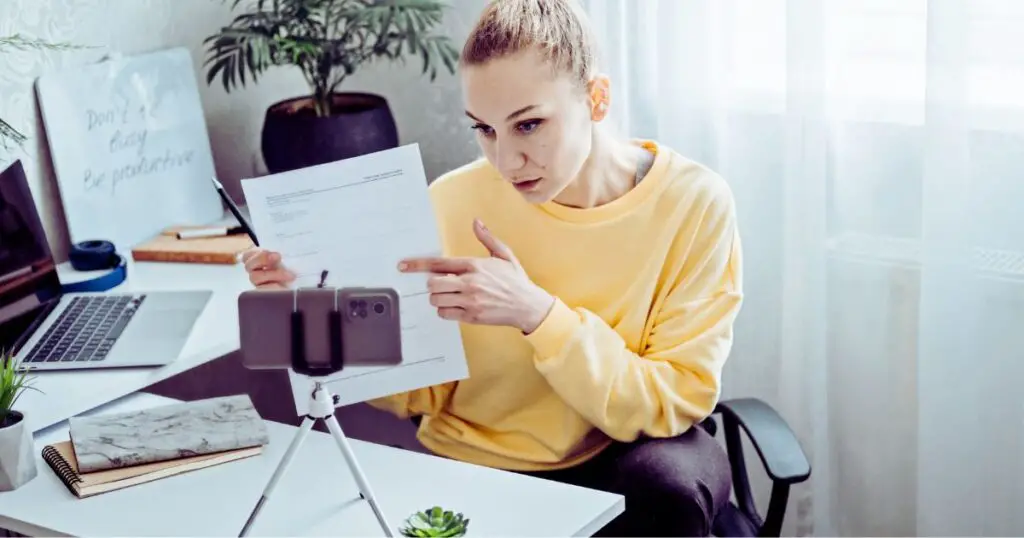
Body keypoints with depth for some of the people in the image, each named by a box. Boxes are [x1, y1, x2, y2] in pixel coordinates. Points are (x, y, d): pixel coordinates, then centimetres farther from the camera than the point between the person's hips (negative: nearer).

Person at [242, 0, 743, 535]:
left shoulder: (692, 203, -16)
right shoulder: (454, 202, -12)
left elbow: (673, 404, -18)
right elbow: (426, 390, -3)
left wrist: (536, 313, -30)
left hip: (622, 459, -1)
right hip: (473, 468, 2)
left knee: (666, 478, -33)